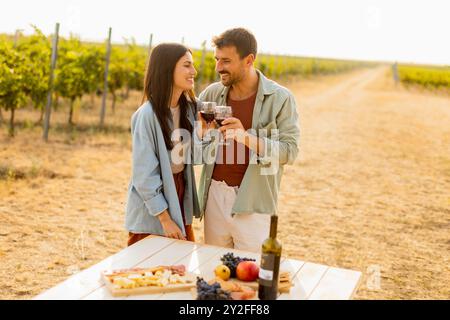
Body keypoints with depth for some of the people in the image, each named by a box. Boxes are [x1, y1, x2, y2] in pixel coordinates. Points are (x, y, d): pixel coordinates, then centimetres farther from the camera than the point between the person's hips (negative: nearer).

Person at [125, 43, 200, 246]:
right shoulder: (147, 115, -21)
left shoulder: (189, 108, -1)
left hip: (180, 197, 6)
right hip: (151, 211, -6)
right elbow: (144, 174, -18)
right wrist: (165, 219, -16)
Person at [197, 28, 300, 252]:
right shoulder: (212, 93, 4)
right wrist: (201, 131, -8)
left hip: (253, 202, -4)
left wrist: (246, 137, -26)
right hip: (215, 194, 4)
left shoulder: (281, 98, -7)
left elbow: (289, 151, -13)